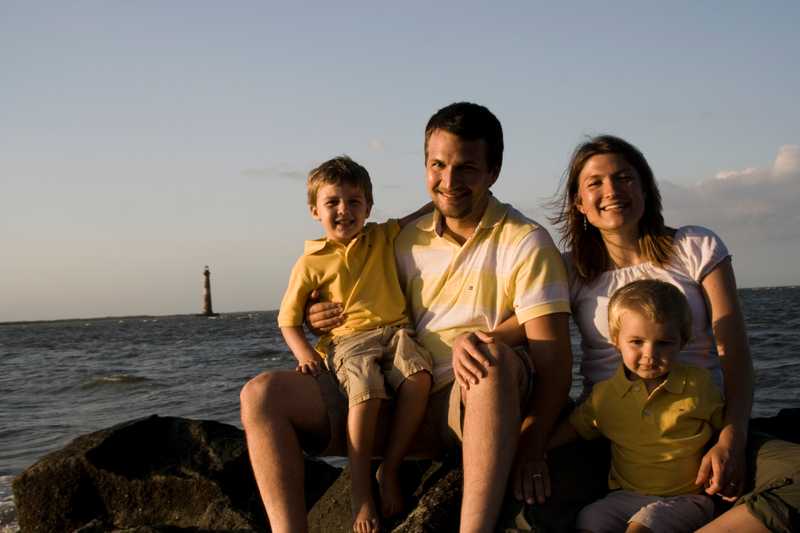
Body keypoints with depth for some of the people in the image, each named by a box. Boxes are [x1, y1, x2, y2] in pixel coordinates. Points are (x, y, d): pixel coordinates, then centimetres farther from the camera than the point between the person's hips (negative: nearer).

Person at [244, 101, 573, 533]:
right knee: (262, 394, -9)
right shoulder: (407, 240, 14)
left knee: (492, 353, -40)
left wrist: (532, 445, -25)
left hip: (485, 401, -5)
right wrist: (332, 320, 3)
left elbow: (553, 358, -10)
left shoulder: (524, 243, -2)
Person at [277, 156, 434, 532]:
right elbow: (288, 318, 10)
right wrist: (305, 354, -6)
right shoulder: (310, 263, 6)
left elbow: (419, 216, 24)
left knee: (418, 378, -31)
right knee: (366, 393, -35)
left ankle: (389, 472, -16)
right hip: (348, 340, -3)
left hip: (395, 331, 3)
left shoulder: (382, 237, 14)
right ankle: (360, 492, -22)